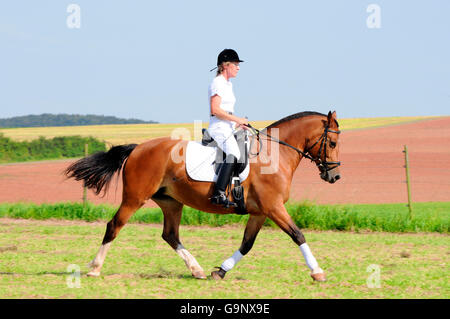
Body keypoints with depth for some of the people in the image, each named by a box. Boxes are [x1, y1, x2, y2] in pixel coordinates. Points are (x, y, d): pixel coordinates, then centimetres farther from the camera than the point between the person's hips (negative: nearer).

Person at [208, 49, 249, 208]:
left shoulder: (227, 84, 22)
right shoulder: (217, 83, -8)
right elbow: (215, 110, -18)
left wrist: (238, 124, 15)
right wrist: (237, 119, -14)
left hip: (228, 129, 11)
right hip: (218, 128, -11)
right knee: (233, 153, -32)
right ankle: (219, 194, -43)